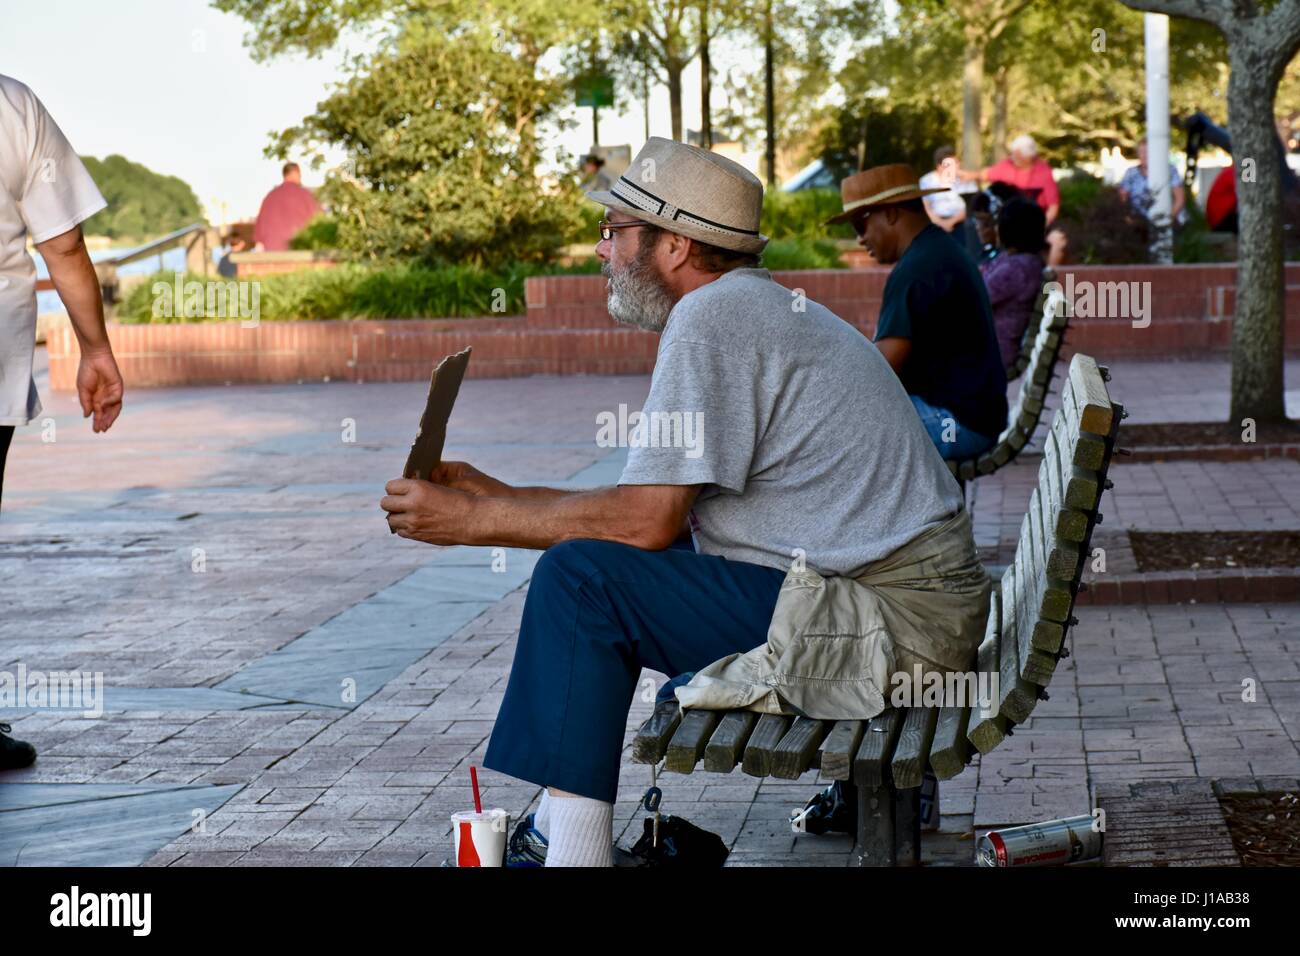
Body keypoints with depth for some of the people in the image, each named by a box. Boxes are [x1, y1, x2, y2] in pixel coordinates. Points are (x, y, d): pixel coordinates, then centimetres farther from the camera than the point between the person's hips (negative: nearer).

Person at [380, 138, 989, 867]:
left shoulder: (713, 315, -13)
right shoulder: (758, 308, 17)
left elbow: (646, 521, -16)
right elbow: (657, 509, 17)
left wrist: (472, 522, -6)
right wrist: (494, 494, 18)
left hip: (892, 624, -11)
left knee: (581, 578, -13)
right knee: (617, 561, 17)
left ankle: (571, 844, -10)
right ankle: (561, 829, 18)